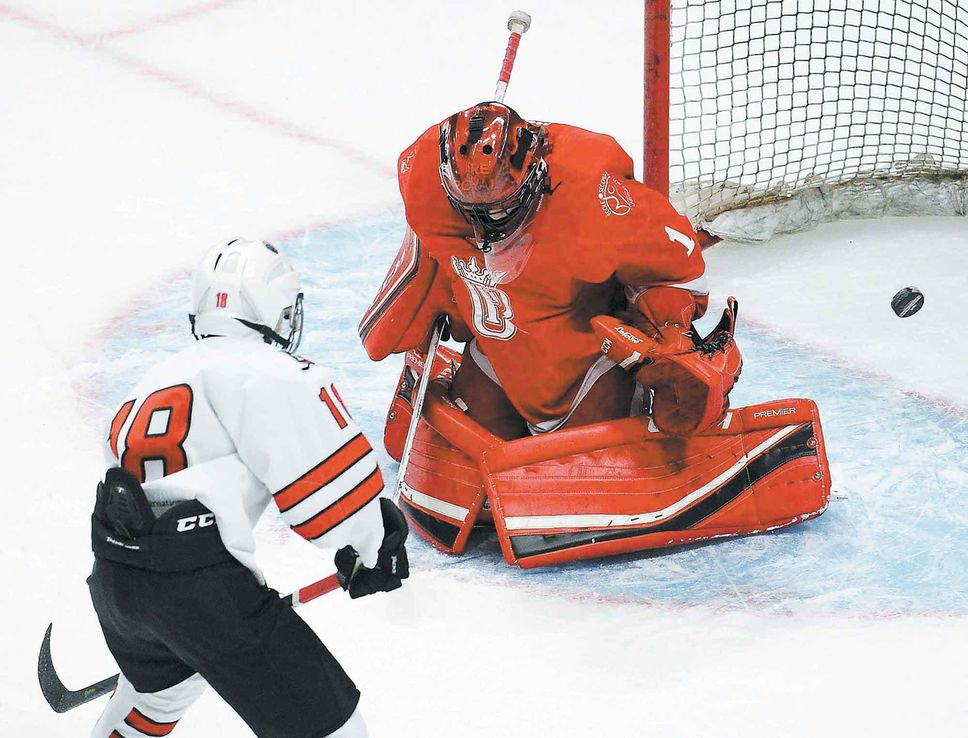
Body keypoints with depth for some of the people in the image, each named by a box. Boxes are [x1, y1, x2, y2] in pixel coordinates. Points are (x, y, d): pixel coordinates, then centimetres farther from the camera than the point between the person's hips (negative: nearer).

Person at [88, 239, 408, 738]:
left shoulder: (165, 374, 24)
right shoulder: (267, 370, -4)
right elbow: (327, 473, -10)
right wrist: (371, 549, 7)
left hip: (111, 579, 9)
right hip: (198, 583, -9)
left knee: (161, 683, 39)